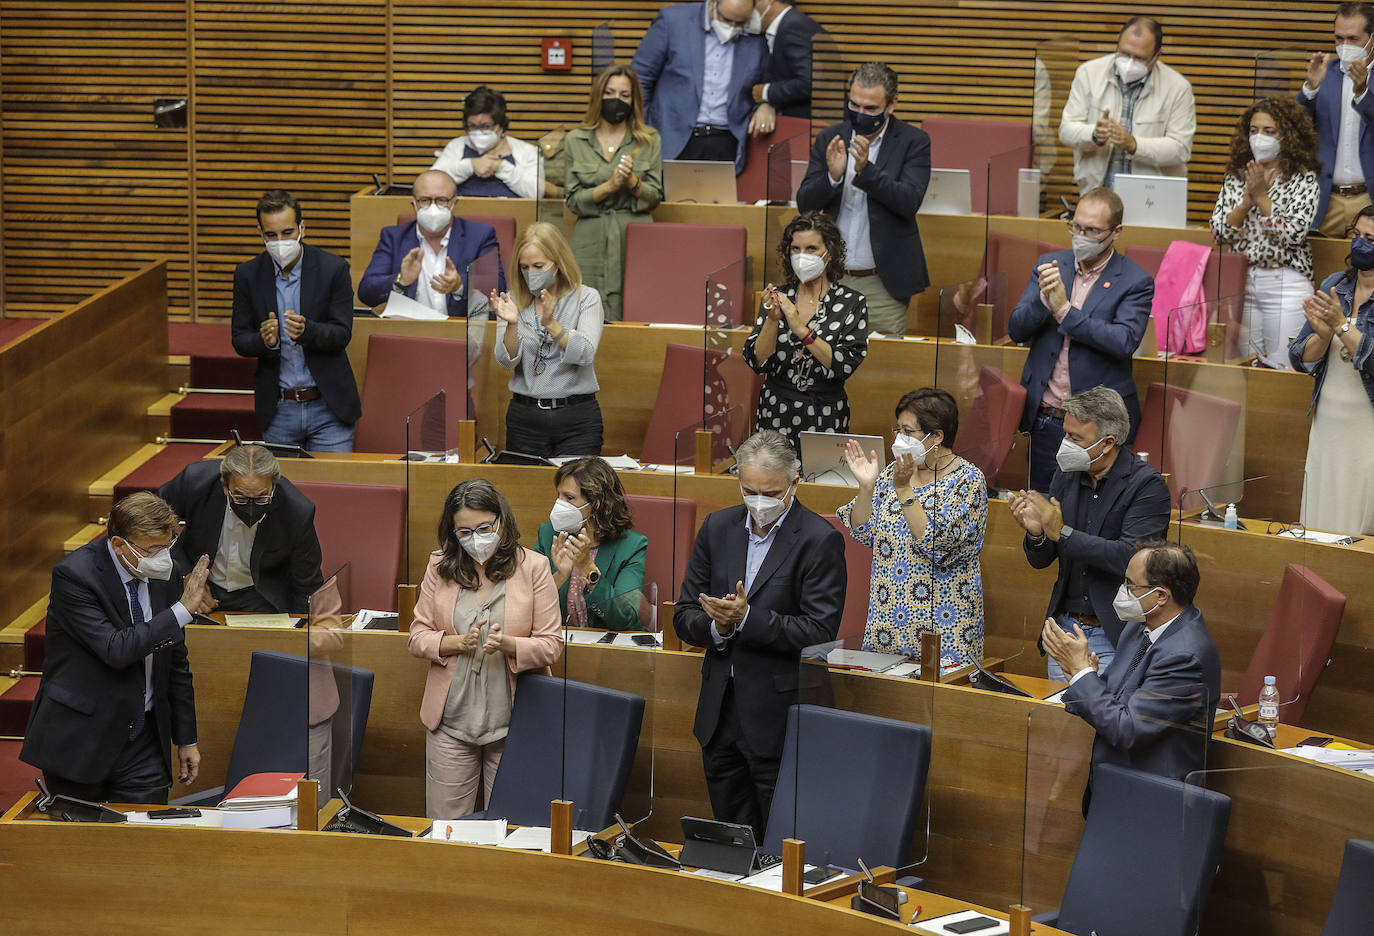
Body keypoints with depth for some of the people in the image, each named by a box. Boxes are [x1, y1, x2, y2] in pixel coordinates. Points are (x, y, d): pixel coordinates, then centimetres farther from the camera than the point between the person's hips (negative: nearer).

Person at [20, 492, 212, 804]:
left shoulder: (165, 577, 3)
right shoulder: (73, 575, -16)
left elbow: (176, 663, 13)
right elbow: (116, 650, -26)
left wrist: (186, 740, 14)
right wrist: (183, 609, -23)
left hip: (144, 744, 5)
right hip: (79, 741, -4)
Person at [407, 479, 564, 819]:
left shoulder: (533, 567, -2)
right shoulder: (440, 567, 4)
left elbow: (551, 645, -4)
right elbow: (417, 636, 4)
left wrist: (507, 644, -22)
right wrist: (458, 643, -15)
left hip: (512, 722, -2)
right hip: (451, 720, 2)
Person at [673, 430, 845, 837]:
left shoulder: (820, 540, -10)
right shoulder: (718, 528, 7)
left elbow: (820, 632, -16)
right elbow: (685, 616, 9)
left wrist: (746, 618, -23)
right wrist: (718, 626, -12)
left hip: (779, 716, -6)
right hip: (719, 712, 6)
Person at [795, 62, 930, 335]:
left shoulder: (913, 142, -1)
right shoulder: (829, 139, 8)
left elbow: (910, 202, -14)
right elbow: (804, 204, 3)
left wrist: (866, 170, -26)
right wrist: (833, 176, -17)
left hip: (882, 284, -2)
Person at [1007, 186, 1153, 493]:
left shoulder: (1136, 282, -5)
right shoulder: (1050, 266, 8)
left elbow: (1125, 342, -19)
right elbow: (1016, 330, 3)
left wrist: (1065, 310, -21)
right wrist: (1044, 299, -17)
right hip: (1044, 419, 4)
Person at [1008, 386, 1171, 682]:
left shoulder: (1147, 485, -11)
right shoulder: (1066, 475, 5)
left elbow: (1129, 557, -24)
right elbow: (1041, 561, 10)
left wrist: (1063, 532, -22)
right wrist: (1036, 533, -13)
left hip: (1114, 636, -6)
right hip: (1064, 627, 6)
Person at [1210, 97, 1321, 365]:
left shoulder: (1304, 180, -2)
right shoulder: (1235, 177, 9)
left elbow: (1293, 234, -14)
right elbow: (1219, 232, 2)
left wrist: (1262, 197, -13)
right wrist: (1246, 203, -12)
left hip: (1285, 283, -4)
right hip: (1239, 280, 4)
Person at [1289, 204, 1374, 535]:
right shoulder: (1334, 286, 7)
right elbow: (1300, 359, 5)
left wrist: (1342, 325, -20)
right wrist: (1323, 335, -13)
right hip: (1328, 427, 5)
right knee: (1318, 525, 9)